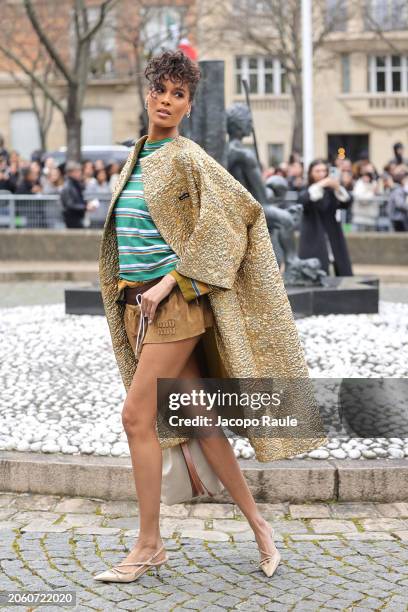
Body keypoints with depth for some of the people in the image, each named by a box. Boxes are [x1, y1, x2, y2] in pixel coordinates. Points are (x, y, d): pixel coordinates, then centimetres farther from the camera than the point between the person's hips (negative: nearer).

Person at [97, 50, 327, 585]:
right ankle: (258, 522, 19)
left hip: (176, 300, -7)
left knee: (137, 417, -8)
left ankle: (149, 544, 5)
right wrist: (131, 292, 15)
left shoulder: (187, 157, -8)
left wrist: (169, 280, -18)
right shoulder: (138, 157, 15)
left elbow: (235, 212, -17)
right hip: (138, 302, 7)